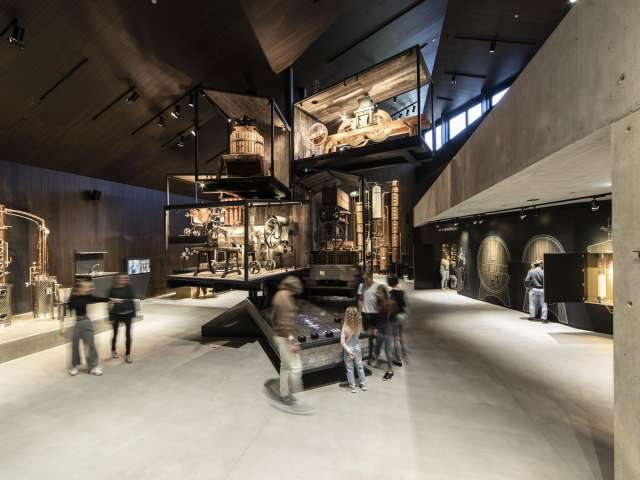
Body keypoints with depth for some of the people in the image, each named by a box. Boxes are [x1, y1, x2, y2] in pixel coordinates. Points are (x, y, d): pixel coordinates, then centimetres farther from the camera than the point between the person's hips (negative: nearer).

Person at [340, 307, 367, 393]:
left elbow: (342, 342, -25)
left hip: (349, 350, -3)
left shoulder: (345, 328, -24)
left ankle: (353, 387, 26)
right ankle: (363, 384, 35)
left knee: (350, 369, 15)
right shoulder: (358, 326, -16)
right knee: (360, 367, 21)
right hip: (357, 349, 3)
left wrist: (348, 351, -20)